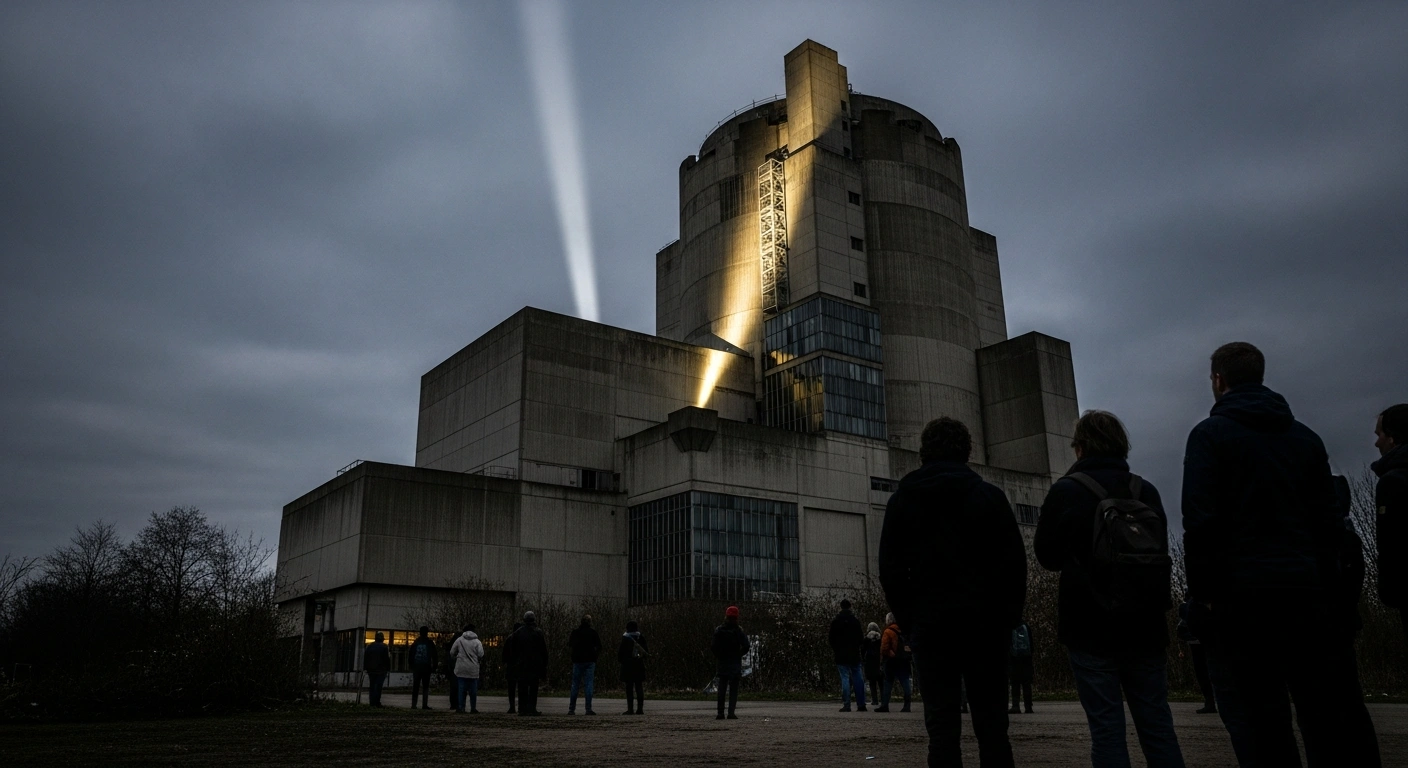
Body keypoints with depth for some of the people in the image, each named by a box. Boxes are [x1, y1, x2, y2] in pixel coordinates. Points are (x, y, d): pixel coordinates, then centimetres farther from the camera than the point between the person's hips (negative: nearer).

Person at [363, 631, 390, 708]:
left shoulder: (369, 646, 7)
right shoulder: (384, 647, -6)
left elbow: (365, 658, 9)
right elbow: (387, 659, -6)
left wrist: (365, 668, 13)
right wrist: (388, 669, 0)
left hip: (371, 670, 4)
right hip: (381, 670, -4)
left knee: (372, 685, 10)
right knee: (378, 686, -4)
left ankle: (372, 702, 7)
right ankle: (377, 702, -10)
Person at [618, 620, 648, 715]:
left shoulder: (625, 638, -5)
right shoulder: (641, 637, 5)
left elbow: (622, 651, -5)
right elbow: (645, 651, 8)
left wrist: (620, 660, 11)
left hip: (628, 664, -3)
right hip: (639, 664, 3)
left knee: (629, 687, -1)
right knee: (639, 687, 6)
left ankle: (630, 708, -4)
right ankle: (640, 708, 3)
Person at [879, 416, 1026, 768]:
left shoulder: (902, 501, 5)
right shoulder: (989, 495, 3)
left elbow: (891, 570, 3)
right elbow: (1014, 561, -1)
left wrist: (908, 621, 8)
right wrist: (1009, 616, 6)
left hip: (929, 621, 0)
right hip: (985, 620, 0)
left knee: (942, 725, 2)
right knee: (991, 723, 6)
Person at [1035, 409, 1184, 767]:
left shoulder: (1066, 491, -6)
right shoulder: (1146, 491, 6)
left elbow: (1047, 556, 2)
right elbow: (1160, 551, 14)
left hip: (1092, 627, -4)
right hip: (1144, 626, 4)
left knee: (1107, 726, -1)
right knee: (1157, 724, 9)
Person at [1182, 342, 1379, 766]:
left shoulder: (1210, 433, -2)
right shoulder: (1304, 436, 16)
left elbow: (1200, 521, -11)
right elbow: (1328, 519, 14)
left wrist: (1203, 592, -7)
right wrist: (1323, 579, 17)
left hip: (1243, 589, -5)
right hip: (1307, 587, 5)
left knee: (1266, 715, -1)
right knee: (1324, 712, 8)